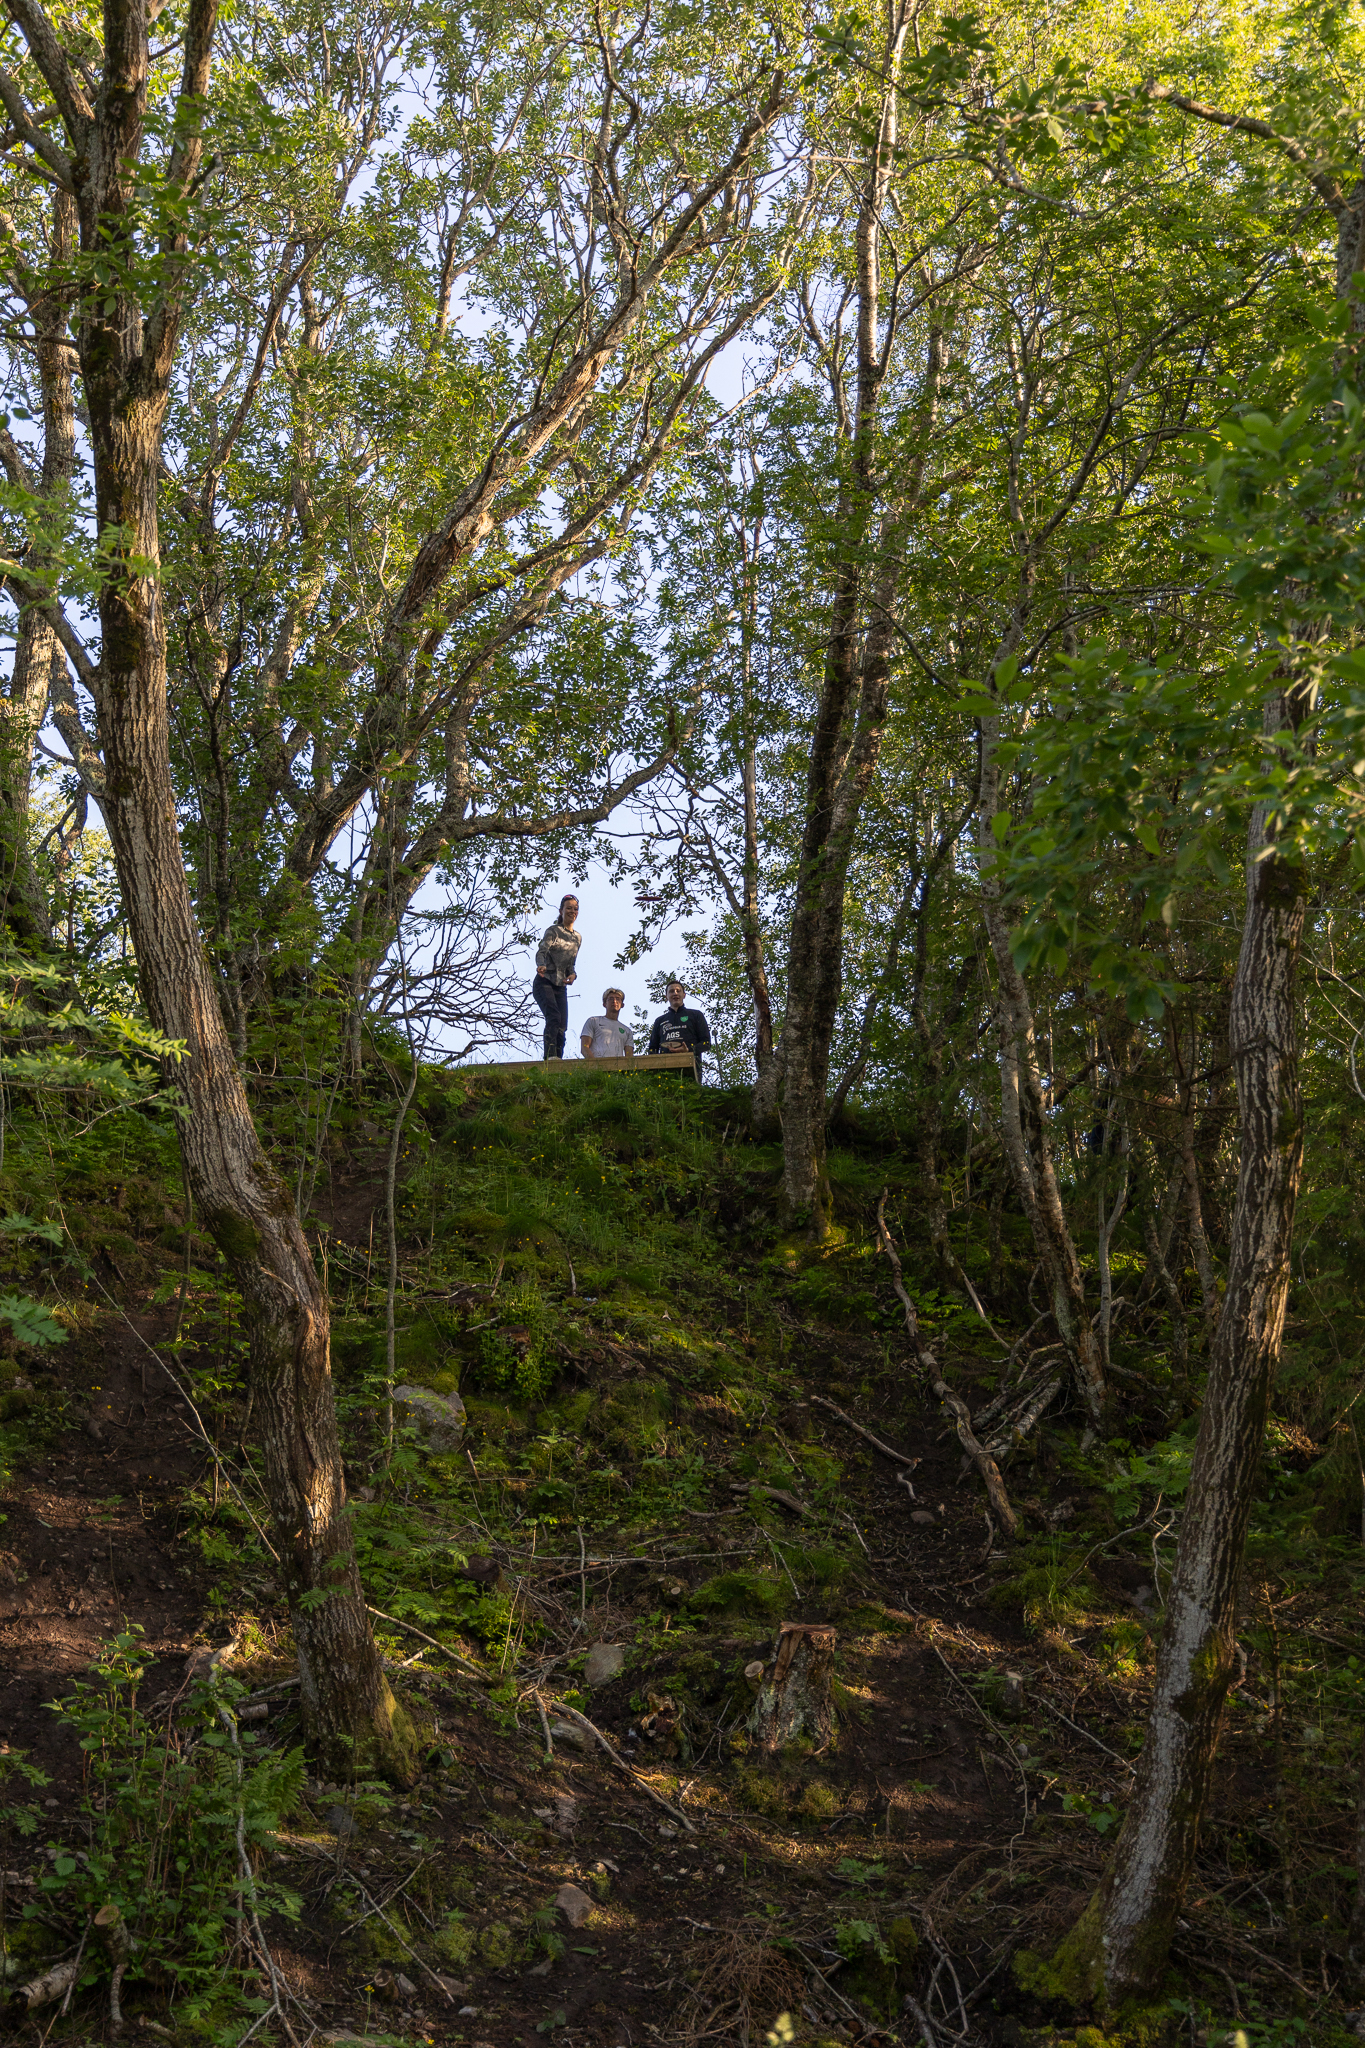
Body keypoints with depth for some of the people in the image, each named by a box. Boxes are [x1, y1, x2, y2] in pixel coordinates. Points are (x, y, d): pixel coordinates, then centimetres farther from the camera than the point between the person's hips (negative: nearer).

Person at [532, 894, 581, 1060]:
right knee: (553, 1017, -27)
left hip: (561, 987, 7)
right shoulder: (554, 931, -3)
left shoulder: (578, 938, 16)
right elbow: (541, 951, -19)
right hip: (544, 983, -7)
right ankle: (550, 1055, -37)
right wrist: (541, 965, -42)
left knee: (562, 1028, -2)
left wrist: (572, 975, -1)